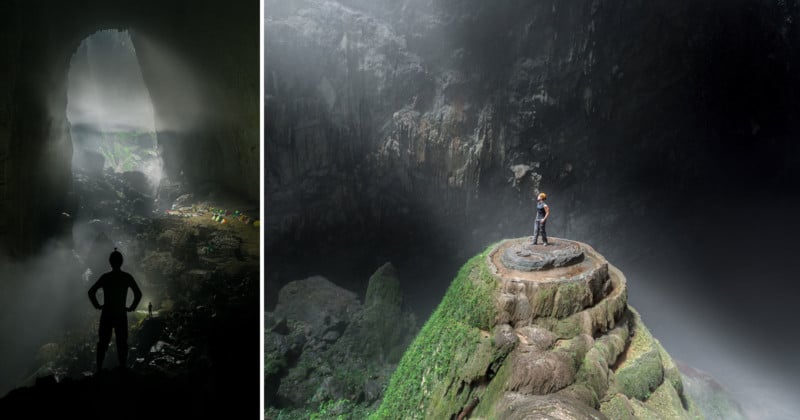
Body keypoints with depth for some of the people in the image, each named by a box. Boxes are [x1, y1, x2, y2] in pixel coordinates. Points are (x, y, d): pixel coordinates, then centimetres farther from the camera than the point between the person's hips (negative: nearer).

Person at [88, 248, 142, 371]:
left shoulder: (105, 277, -3)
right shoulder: (127, 277, -3)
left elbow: (91, 292, -7)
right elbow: (138, 294, -7)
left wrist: (97, 305, 4)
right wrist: (131, 307, 1)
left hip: (106, 315, 1)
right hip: (121, 315, 0)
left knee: (102, 343, 10)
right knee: (122, 343, 7)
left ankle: (99, 369, 12)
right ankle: (122, 368, 8)